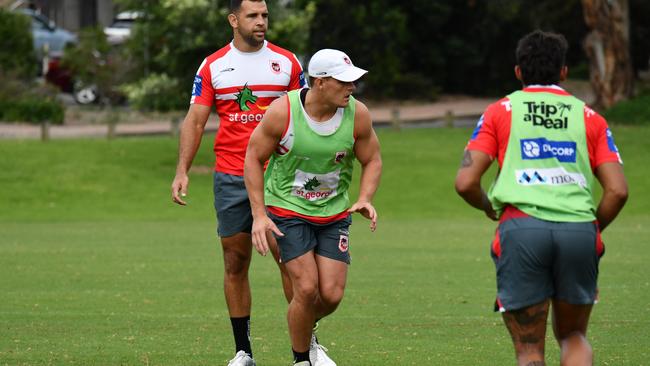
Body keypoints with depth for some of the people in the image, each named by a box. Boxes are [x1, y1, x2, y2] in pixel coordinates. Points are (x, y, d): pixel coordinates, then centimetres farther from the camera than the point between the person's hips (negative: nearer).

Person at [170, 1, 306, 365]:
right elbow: (195, 120, 6)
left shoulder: (287, 62, 5)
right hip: (230, 180, 1)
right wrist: (182, 171, -4)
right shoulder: (213, 66, 6)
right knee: (235, 263, 4)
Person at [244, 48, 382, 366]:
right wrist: (259, 215, -12)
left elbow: (372, 160, 5)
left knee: (331, 295, -4)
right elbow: (254, 157, -8)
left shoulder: (357, 115, -11)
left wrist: (365, 199, -14)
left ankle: (304, 331, 31)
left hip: (334, 214, 3)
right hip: (288, 209, -3)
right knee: (307, 288, -15)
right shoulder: (282, 111, -19)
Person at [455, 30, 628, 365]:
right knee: (573, 336, 21)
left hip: (521, 226, -2)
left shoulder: (500, 112, 15)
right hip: (579, 230, 2)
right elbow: (617, 190, 7)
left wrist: (489, 208, 26)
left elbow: (465, 183, 6)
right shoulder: (589, 117, 18)